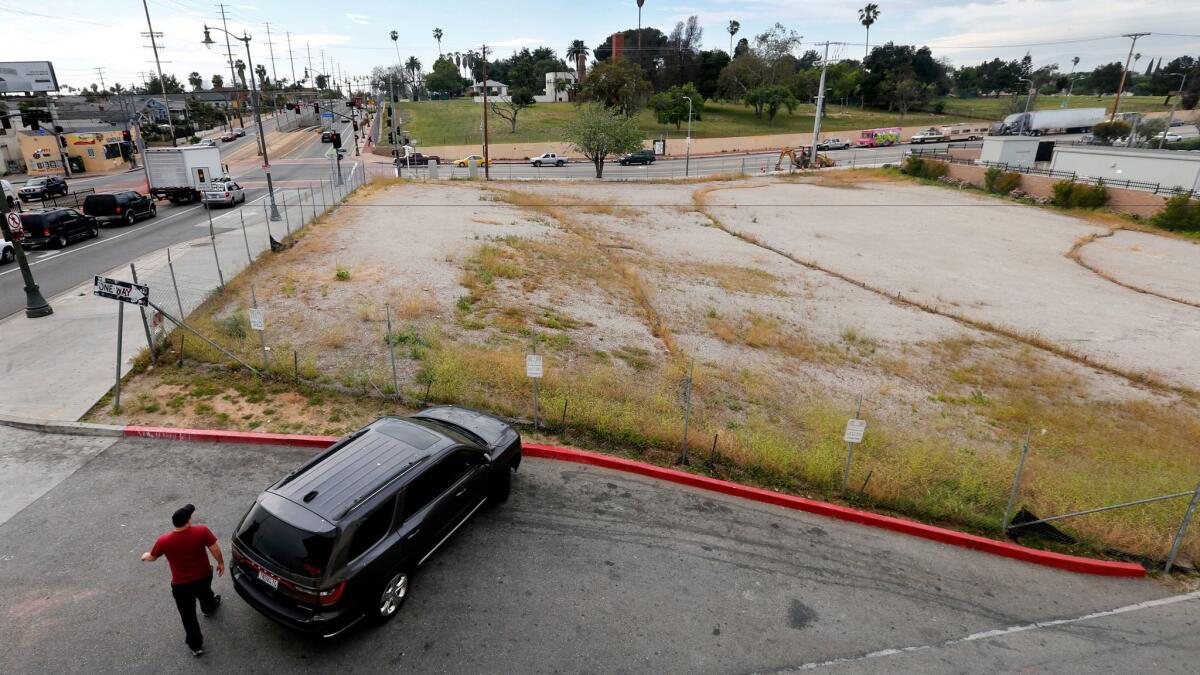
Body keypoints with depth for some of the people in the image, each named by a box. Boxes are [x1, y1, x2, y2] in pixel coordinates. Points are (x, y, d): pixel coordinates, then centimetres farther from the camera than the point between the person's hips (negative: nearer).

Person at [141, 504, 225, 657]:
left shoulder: (164, 541, -21)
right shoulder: (202, 531, -24)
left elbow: (152, 557, 1)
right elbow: (215, 549, -16)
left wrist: (145, 556, 25)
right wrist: (221, 563, 4)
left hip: (181, 585, -1)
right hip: (204, 576, 1)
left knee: (188, 615, 16)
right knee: (205, 593, 36)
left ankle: (196, 646, 29)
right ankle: (209, 608, 66)